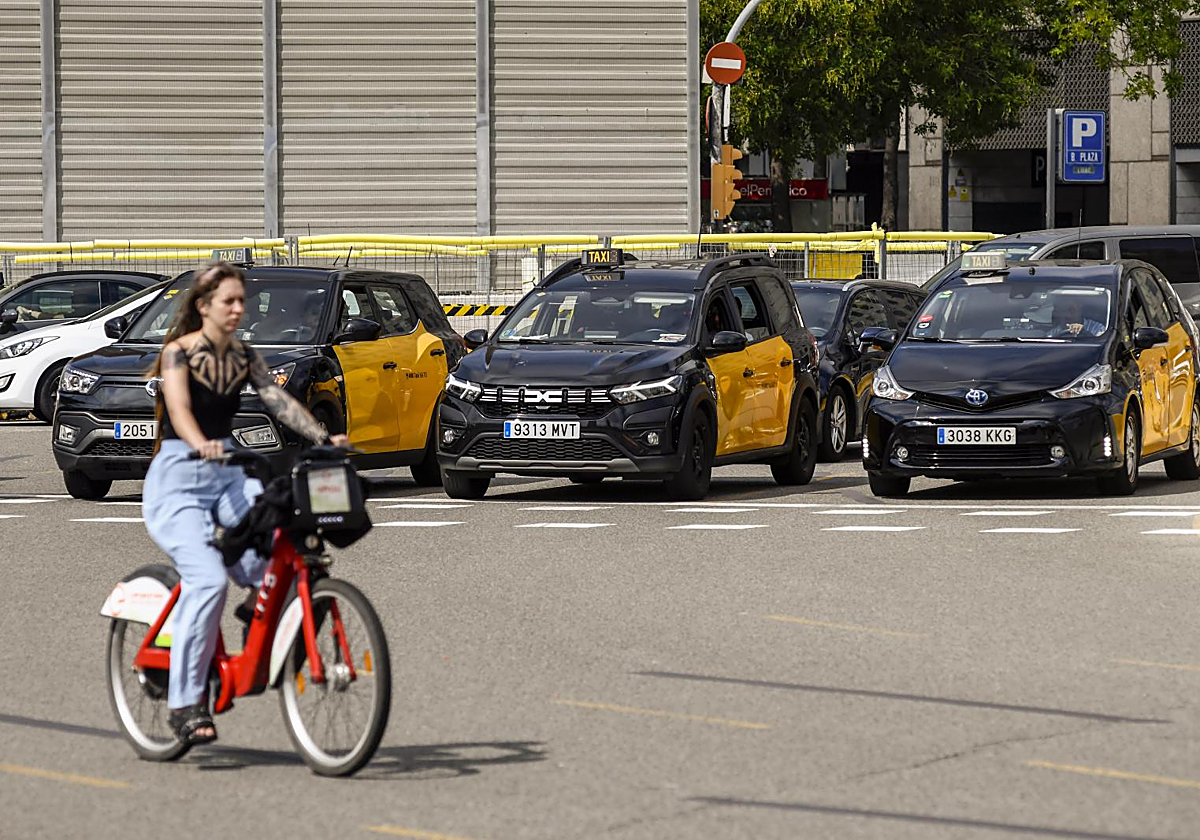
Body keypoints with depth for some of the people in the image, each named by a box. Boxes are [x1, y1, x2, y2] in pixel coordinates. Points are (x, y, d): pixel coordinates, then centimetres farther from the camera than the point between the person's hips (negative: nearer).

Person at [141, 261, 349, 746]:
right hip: (178, 476, -5)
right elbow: (179, 410, -24)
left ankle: (260, 602, -2)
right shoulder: (179, 352, -8)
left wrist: (325, 438, -17)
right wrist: (202, 445, -45)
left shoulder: (243, 357, 9)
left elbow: (279, 401, -1)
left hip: (227, 472, 5)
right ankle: (184, 702, -16)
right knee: (207, 579, -24)